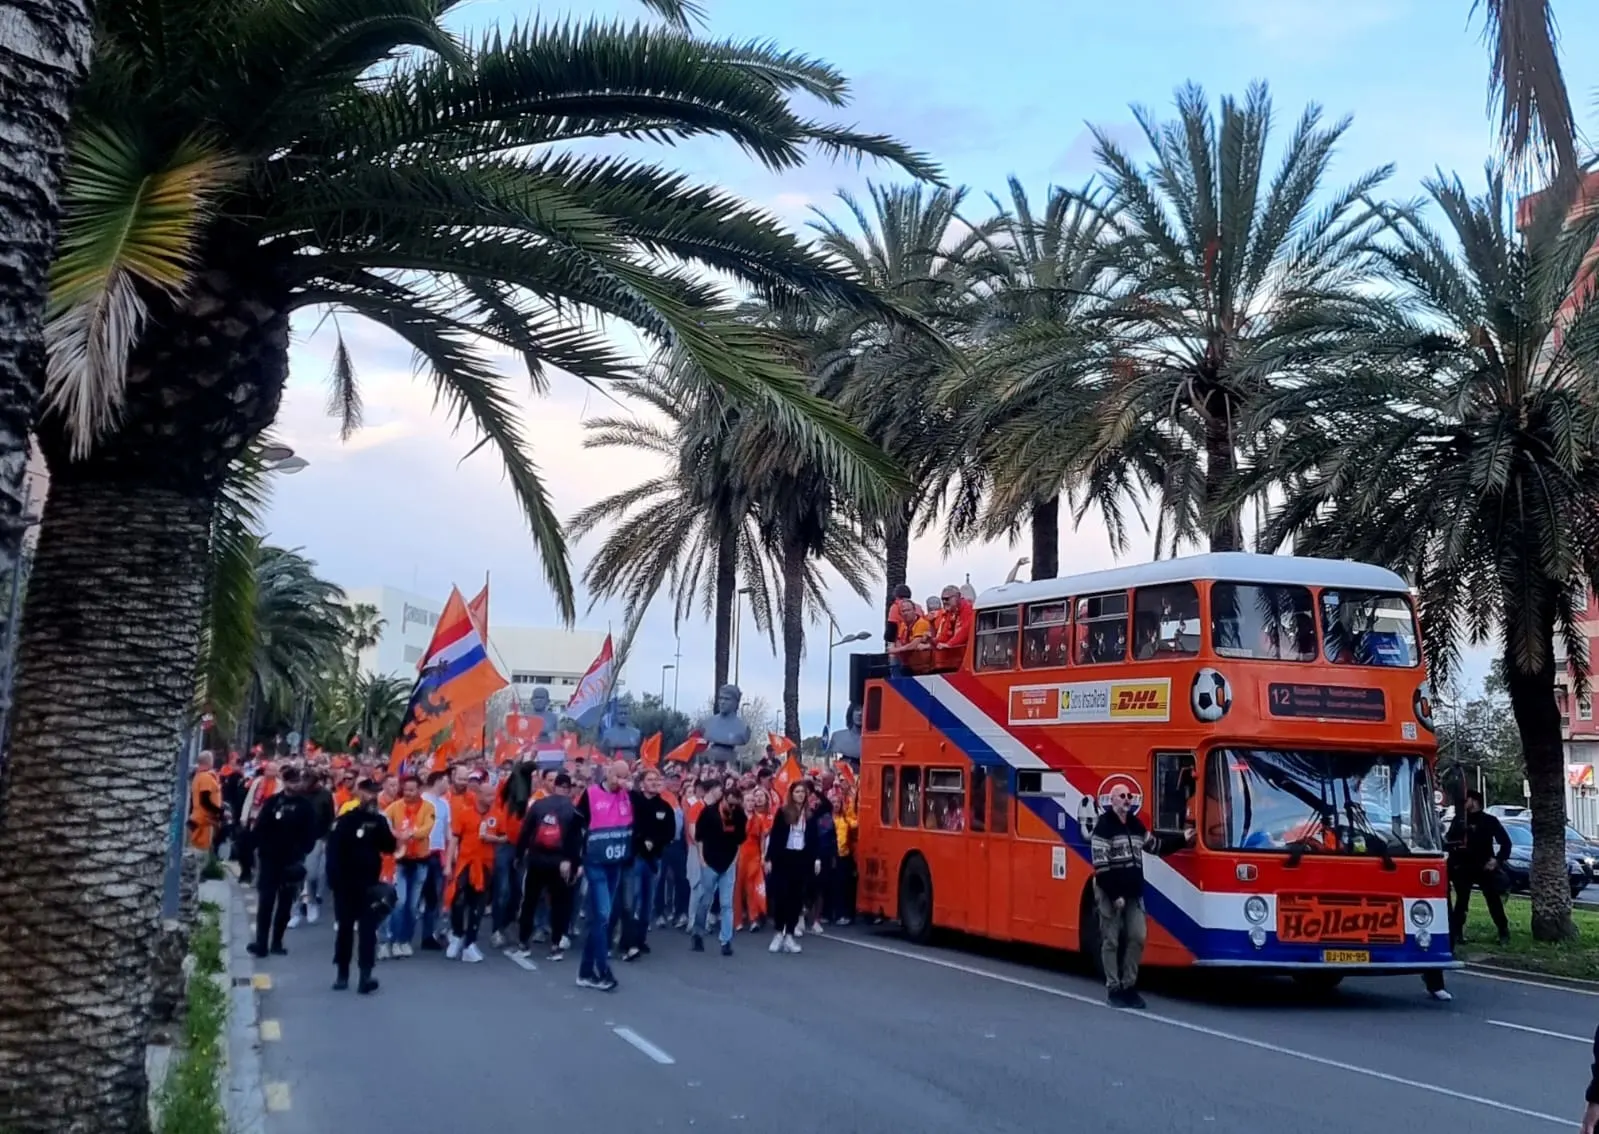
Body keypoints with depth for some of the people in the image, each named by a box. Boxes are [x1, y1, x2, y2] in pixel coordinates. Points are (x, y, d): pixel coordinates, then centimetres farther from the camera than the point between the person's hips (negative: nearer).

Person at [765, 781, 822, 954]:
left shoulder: (810, 815, 6)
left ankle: (789, 935, 10)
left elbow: (815, 839, 8)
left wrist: (817, 858, -1)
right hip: (783, 857, -2)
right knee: (780, 895, -2)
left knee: (797, 897, 3)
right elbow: (774, 836, -2)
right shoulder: (782, 813, -2)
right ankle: (778, 934, 8)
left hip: (802, 858, 2)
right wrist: (769, 859, -6)